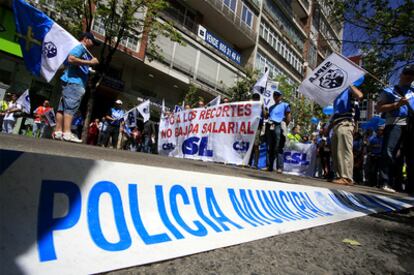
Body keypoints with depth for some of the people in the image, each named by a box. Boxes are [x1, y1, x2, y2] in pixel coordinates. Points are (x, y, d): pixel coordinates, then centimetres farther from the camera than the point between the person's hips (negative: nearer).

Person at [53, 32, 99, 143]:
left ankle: (58, 131, 5)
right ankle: (67, 133, -21)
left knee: (63, 107, 4)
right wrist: (89, 62, -16)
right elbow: (71, 59, -19)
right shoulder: (80, 47, -1)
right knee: (70, 107, -16)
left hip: (75, 82, 10)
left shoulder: (84, 51, 27)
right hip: (73, 82, -10)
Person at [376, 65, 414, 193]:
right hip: (395, 124, -4)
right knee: (389, 153, -14)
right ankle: (386, 183, -13)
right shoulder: (389, 91, 15)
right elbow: (379, 108, 2)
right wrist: (397, 104, -9)